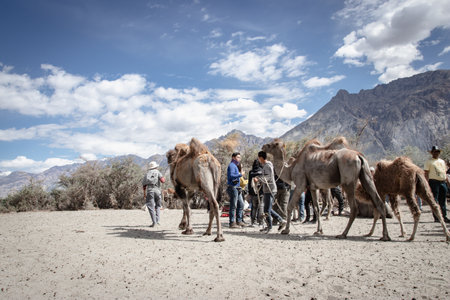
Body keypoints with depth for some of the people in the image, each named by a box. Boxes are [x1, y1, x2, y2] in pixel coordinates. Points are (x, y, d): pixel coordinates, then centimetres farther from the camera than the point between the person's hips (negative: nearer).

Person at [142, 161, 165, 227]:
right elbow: (163, 181, -6)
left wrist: (144, 193, 30)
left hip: (149, 191, 1)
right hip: (157, 190, -1)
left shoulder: (147, 174, 18)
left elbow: (144, 185, 18)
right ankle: (157, 221, 9)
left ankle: (154, 222, -17)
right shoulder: (157, 172, 9)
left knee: (151, 207, -5)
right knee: (157, 206, 16)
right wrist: (163, 178, 17)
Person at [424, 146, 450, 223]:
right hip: (434, 181, -6)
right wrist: (427, 184, -12)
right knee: (435, 200, -4)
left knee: (443, 201, 8)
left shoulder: (442, 161, 20)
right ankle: (436, 217, -1)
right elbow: (426, 173, -4)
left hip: (443, 182, 6)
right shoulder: (429, 162, 1)